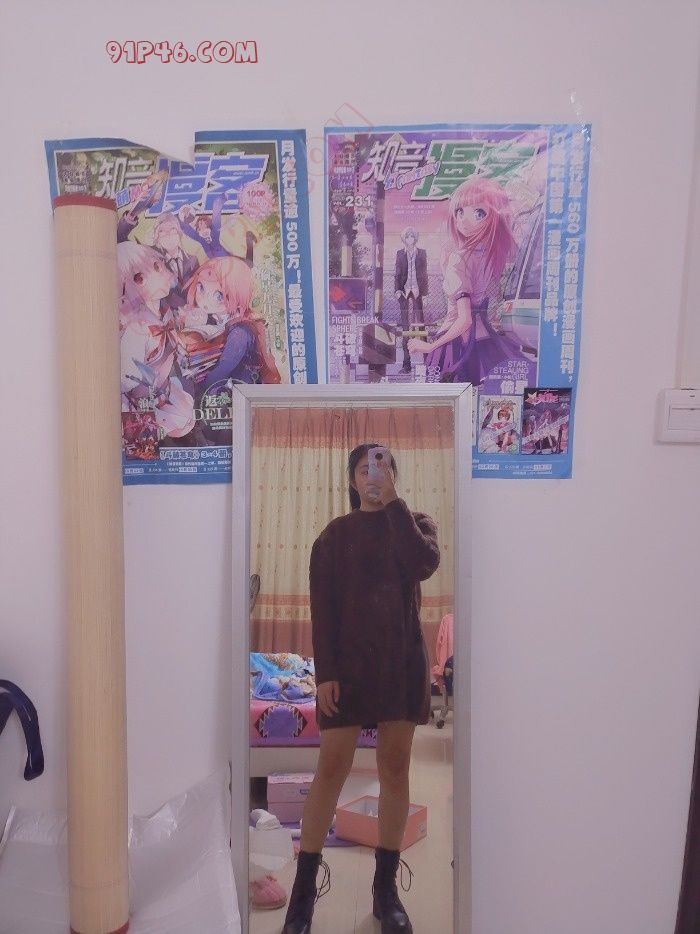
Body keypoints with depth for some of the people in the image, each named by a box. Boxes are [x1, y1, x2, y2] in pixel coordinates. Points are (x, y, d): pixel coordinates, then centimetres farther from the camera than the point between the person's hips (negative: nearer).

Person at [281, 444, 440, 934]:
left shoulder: (414, 522, 7)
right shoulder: (335, 534, 3)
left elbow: (425, 563, -15)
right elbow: (322, 608, -2)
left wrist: (394, 502, -13)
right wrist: (325, 671, -10)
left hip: (403, 660, 2)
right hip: (348, 661, -1)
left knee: (395, 767, 8)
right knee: (332, 768, 0)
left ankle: (386, 886, 21)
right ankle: (304, 889, 13)